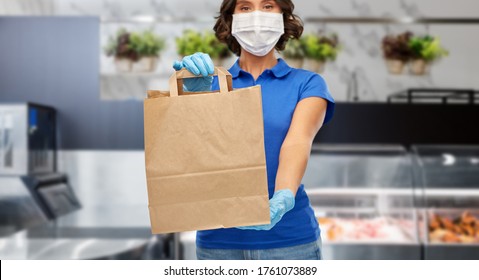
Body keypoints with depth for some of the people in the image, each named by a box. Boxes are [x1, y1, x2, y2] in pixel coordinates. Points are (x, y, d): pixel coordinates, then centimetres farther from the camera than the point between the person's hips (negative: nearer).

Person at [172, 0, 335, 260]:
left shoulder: (307, 83, -1)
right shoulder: (213, 84, 4)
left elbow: (297, 142, -18)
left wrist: (283, 198, -35)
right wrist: (196, 91, -31)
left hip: (289, 237, -1)